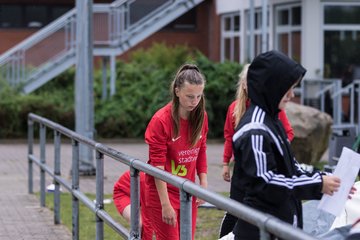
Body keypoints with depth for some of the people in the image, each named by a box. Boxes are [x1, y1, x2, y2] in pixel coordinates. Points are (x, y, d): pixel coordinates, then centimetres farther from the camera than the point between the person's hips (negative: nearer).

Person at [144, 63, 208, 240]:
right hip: (163, 191, -5)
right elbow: (157, 165, -16)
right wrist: (165, 205, -18)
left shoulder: (201, 116, 0)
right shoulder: (161, 120, -17)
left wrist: (203, 183, 2)